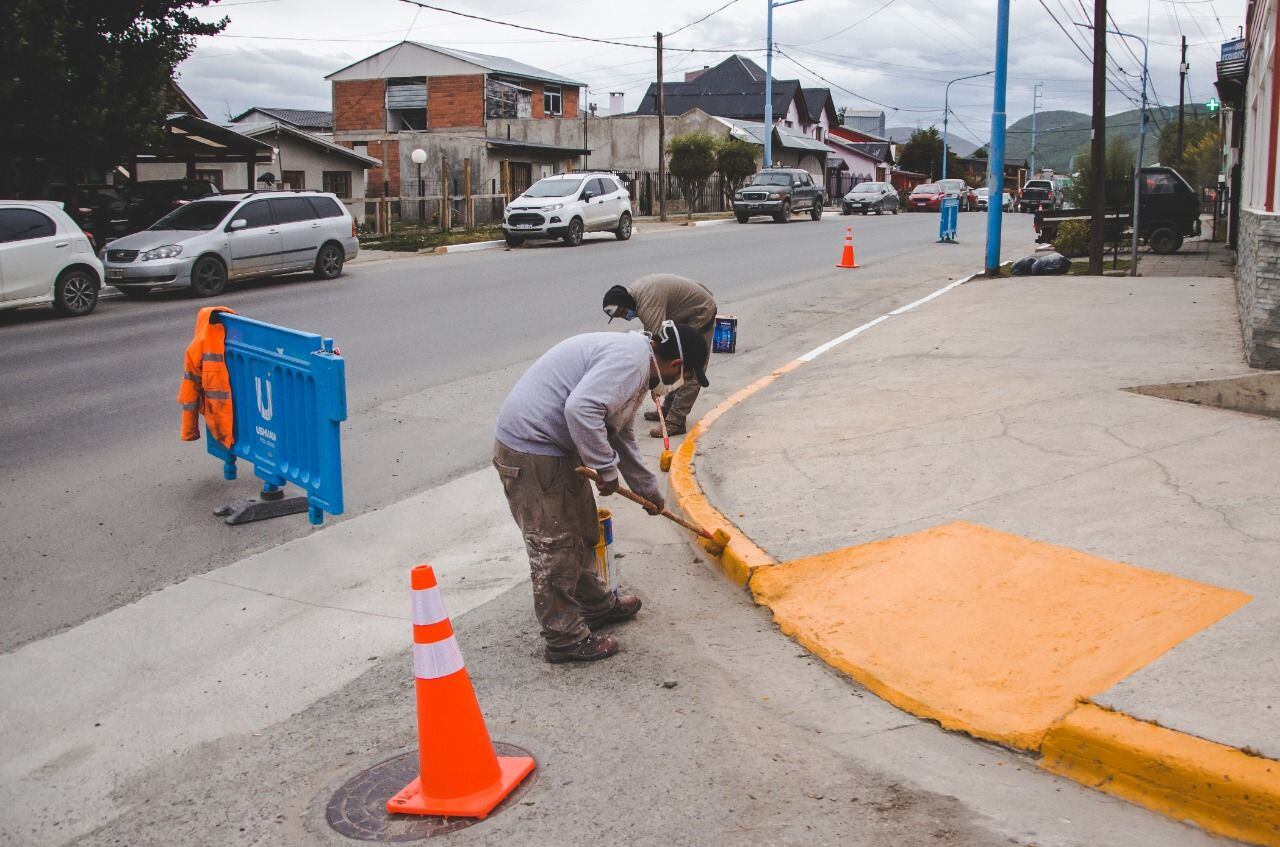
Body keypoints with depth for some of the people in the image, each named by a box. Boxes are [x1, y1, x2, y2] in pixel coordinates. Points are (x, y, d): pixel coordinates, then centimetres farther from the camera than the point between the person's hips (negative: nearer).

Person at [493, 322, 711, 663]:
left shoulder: (637, 364, 15)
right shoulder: (630, 357, -19)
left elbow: (622, 436, 28)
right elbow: (581, 408, -33)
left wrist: (648, 489, 35)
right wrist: (606, 468, -21)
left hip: (558, 448, 11)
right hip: (531, 454, -11)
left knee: (582, 534, 24)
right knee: (554, 549, -1)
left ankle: (597, 605, 41)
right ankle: (565, 638, 12)